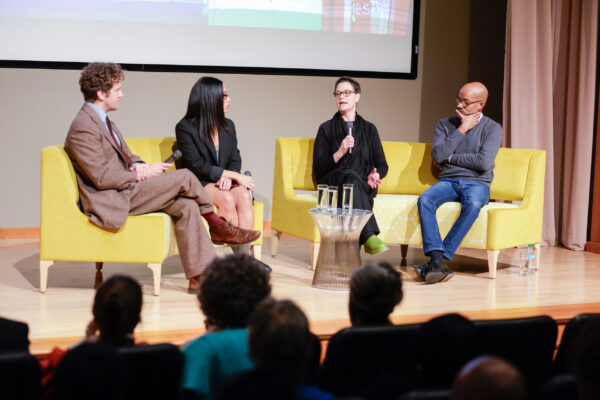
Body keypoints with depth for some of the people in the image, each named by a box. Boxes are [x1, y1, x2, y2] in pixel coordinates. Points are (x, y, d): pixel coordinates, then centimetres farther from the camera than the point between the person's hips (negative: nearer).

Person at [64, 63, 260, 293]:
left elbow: (126, 155, 22)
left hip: (127, 189, 10)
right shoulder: (83, 128, -17)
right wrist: (143, 173, -14)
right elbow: (102, 178, -21)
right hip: (111, 201, -10)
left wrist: (137, 166, -3)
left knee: (186, 206, -10)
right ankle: (218, 227, 7)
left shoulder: (103, 121, 16)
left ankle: (199, 277, -10)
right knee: (184, 177, -15)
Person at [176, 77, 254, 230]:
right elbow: (197, 166, -11)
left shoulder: (228, 125, 16)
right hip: (200, 183, -4)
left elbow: (235, 160, 12)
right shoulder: (185, 127, -3)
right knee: (227, 199, -34)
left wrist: (228, 177, -14)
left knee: (244, 196, -29)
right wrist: (235, 176, -15)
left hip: (225, 182, 4)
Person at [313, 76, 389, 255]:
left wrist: (375, 175, -8)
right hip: (332, 185, -1)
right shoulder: (327, 129, 16)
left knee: (353, 182, -36)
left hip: (364, 186, 2)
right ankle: (369, 237, -52)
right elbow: (318, 169, 7)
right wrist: (340, 152, -9)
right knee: (351, 176, -37)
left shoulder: (369, 129, 21)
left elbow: (382, 165, 16)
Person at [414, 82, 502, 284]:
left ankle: (440, 257, -38)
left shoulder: (492, 128, 4)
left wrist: (450, 158, -4)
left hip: (477, 183, -2)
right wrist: (461, 130, -4)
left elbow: (484, 162, -11)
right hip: (448, 181, 2)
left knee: (473, 204, -38)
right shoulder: (445, 124, 13)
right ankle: (438, 261, -41)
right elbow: (437, 155, -3)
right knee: (425, 199, -31)